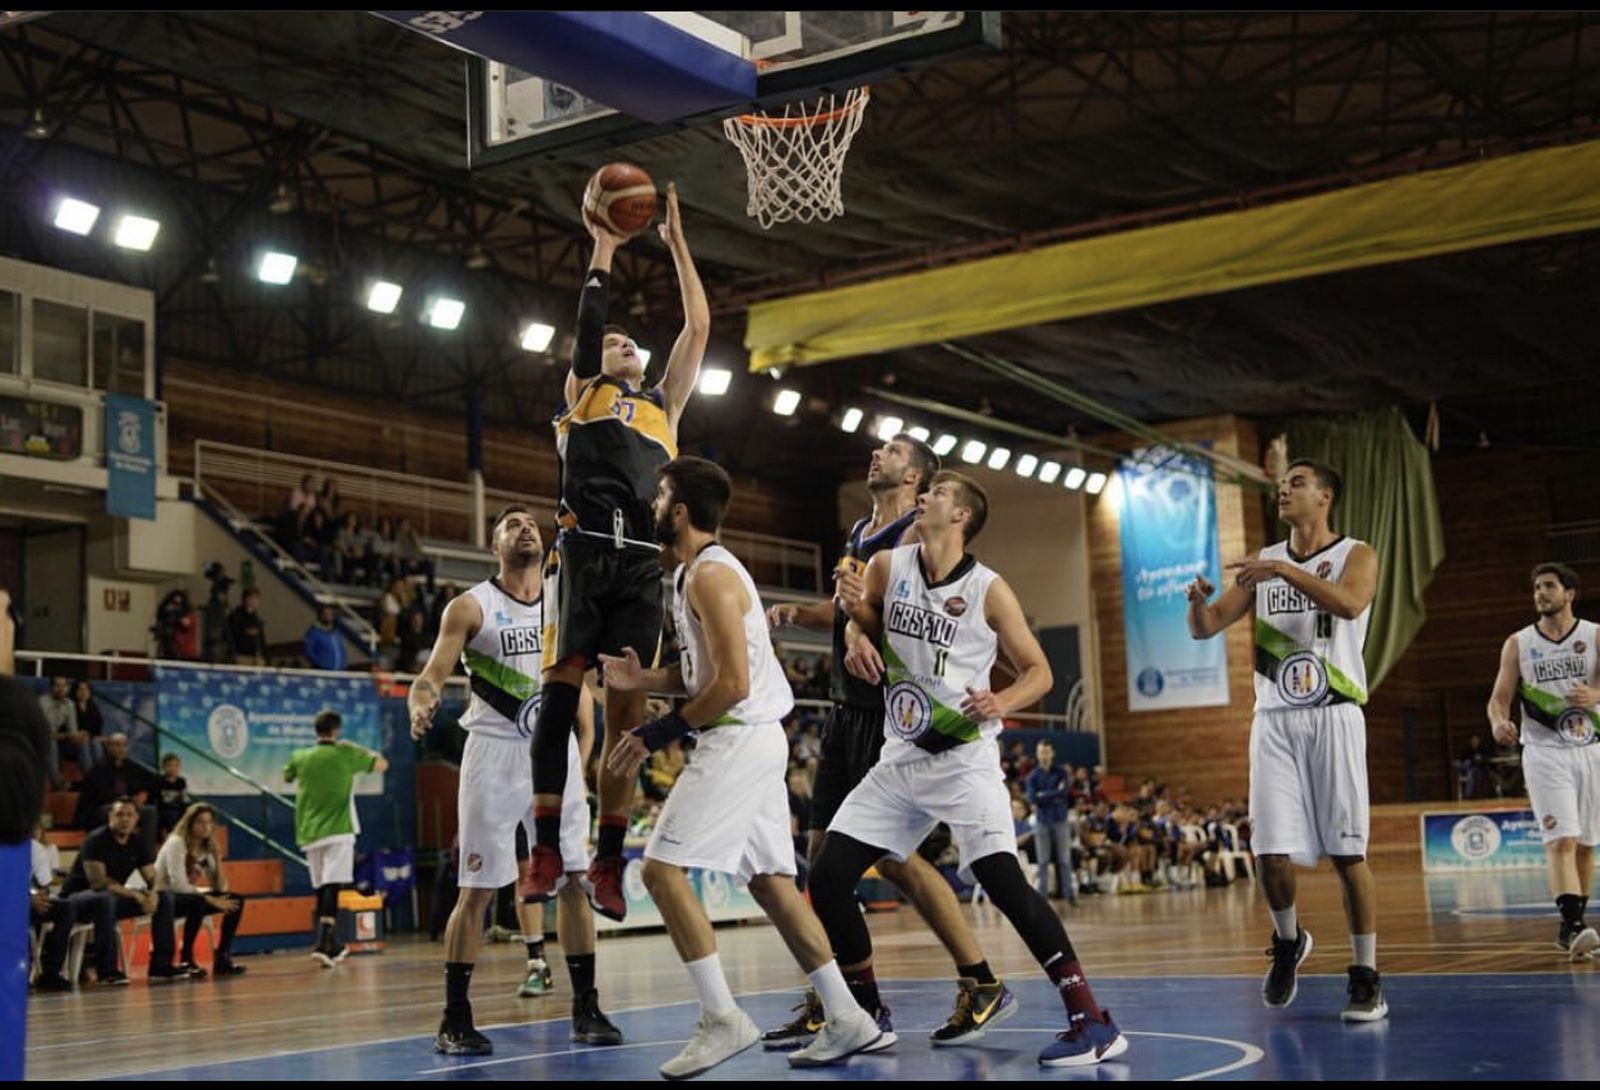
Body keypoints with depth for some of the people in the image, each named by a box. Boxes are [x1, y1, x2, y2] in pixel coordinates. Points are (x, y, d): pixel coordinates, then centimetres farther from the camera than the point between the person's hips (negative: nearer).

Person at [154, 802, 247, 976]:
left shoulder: (207, 848, 6)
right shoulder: (176, 843, -16)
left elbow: (221, 889, 0)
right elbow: (179, 885, -26)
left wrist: (218, 860, -12)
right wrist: (210, 899, -26)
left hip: (191, 897, 8)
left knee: (235, 900, -7)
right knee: (197, 902, -38)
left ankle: (222, 957, -6)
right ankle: (186, 959, -26)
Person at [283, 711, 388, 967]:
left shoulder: (300, 757, 5)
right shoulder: (346, 755, -2)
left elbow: (287, 776, 27)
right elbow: (382, 763, 11)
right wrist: (356, 748, 22)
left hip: (310, 833, 4)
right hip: (338, 831, -4)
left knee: (322, 890, 14)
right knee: (332, 888, -13)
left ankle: (330, 944, 23)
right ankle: (322, 944, -29)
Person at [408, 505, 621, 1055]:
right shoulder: (471, 607, -1)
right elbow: (431, 675, -8)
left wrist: (582, 760, 8)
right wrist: (421, 705, -31)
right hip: (495, 752, -3)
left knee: (574, 879, 1)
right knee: (476, 889, -3)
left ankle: (586, 1009, 10)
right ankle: (455, 1019, 5)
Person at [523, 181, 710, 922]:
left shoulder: (664, 404, 29)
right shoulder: (583, 390, 19)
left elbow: (699, 326, 25)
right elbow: (588, 319, 5)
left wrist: (677, 242, 26)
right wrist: (604, 245, 13)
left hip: (642, 561, 4)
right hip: (586, 548, -4)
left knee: (626, 713, 1)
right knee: (561, 691, -12)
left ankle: (609, 860, 3)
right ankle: (546, 849, -12)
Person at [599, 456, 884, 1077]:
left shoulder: (710, 575, -15)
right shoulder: (694, 572, 17)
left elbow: (732, 684, -21)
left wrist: (659, 733, -16)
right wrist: (643, 681, 8)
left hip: (738, 740, -10)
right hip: (754, 741, 10)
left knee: (663, 869, -10)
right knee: (769, 879, 10)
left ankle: (722, 1020, -9)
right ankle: (848, 1021, 12)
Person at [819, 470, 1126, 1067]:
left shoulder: (988, 589, -7)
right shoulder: (888, 567, 3)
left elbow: (1038, 671, -2)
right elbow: (864, 621, 22)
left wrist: (1002, 703, -22)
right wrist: (856, 631, -2)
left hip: (963, 759, -5)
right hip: (900, 757, 6)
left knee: (1004, 882, -19)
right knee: (827, 878, 0)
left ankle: (1092, 1021, -15)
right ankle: (865, 1013, 17)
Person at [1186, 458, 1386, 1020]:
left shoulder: (1355, 555, 2)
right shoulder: (1264, 562, 14)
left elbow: (1351, 604, -21)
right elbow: (1205, 628, 9)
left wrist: (1284, 570, -26)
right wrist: (1198, 601, -13)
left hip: (1332, 716, -3)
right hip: (1274, 720, 3)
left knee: (1347, 852, -4)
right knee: (1271, 854, -3)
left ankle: (1367, 978, 5)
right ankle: (1288, 942, 24)